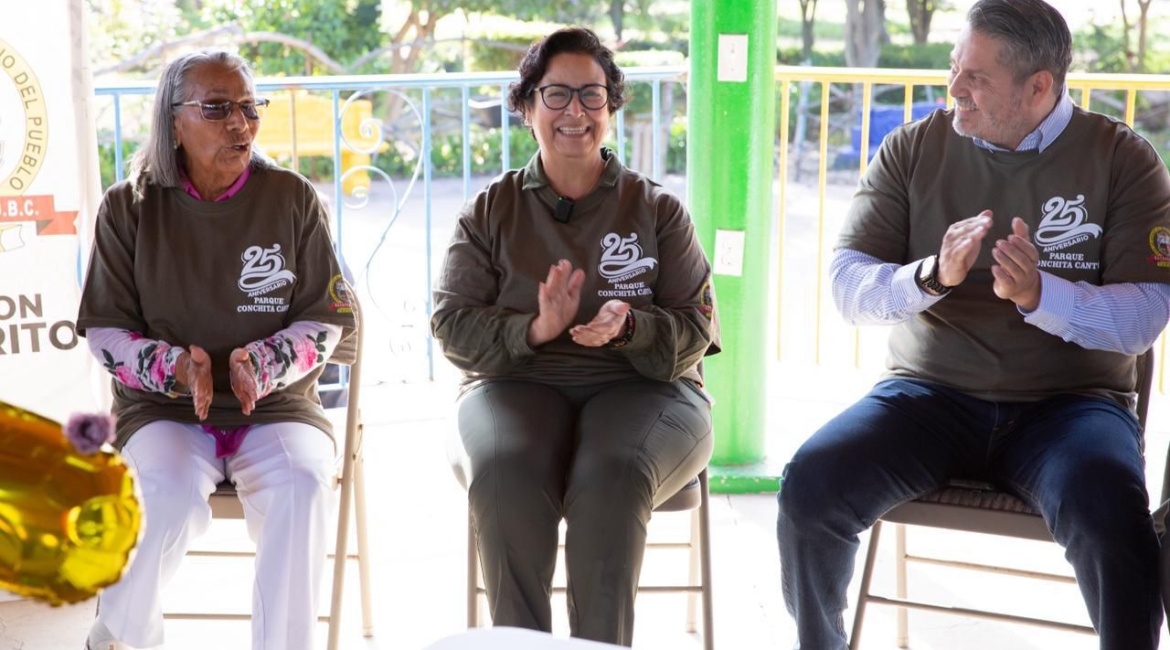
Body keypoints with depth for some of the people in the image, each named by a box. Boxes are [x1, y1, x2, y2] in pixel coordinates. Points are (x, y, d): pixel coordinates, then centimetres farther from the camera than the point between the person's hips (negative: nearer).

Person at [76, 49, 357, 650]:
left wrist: (263, 365, -17)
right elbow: (105, 329, 3)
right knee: (174, 494, -31)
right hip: (163, 406, 0)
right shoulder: (128, 207, 1)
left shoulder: (293, 198, 1)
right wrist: (173, 368, -17)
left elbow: (327, 318, 3)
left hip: (276, 405, 0)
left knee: (303, 485, -32)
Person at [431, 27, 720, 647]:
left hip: (642, 386, 0)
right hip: (515, 385, 1)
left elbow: (694, 331, 4)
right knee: (503, 473, -33)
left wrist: (627, 326, -18)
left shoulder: (658, 210, 10)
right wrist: (534, 330, -17)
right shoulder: (489, 210, 11)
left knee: (611, 475, -34)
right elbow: (452, 326, 3)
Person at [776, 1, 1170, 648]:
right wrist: (930, 275, -23)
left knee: (1113, 525, -34)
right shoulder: (914, 147, 4)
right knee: (810, 485, -23)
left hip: (1069, 403, -1)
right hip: (930, 393, 2)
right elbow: (847, 285, -2)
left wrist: (1037, 293, -26)